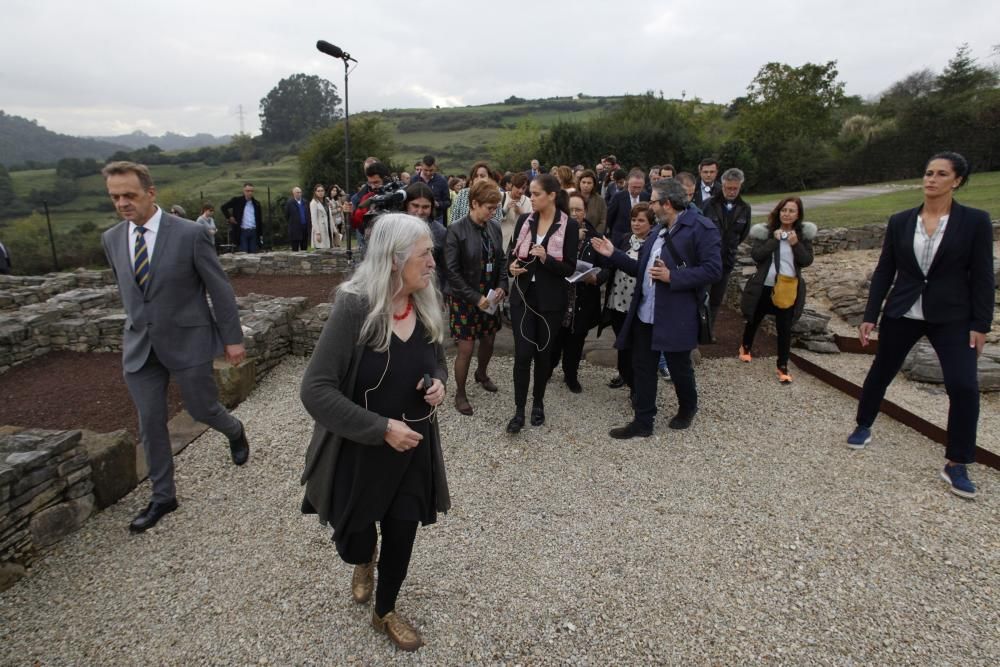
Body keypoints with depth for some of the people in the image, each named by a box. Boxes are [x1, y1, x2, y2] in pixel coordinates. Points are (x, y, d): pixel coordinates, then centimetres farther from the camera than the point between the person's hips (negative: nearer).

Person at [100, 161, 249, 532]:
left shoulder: (191, 233, -13)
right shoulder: (111, 239, 2)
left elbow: (219, 288, -9)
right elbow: (126, 291, 15)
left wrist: (233, 338, -7)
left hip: (187, 341, -4)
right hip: (139, 346, 5)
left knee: (202, 409, 9)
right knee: (150, 424, 9)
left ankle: (235, 432, 44)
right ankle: (163, 497, 25)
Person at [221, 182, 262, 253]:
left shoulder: (256, 203, 10)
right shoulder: (237, 200, 0)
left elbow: (259, 219, 14)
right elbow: (224, 207, 6)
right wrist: (229, 217, -4)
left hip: (254, 232, 3)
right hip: (242, 231, -3)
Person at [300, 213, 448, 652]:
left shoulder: (426, 307, -5)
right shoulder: (354, 308, -24)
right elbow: (315, 391, -25)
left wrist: (438, 383, -11)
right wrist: (381, 428, -28)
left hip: (413, 449, 4)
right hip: (358, 452, -4)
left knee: (402, 534, 13)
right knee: (354, 542, 15)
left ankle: (385, 612, 42)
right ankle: (364, 561, 55)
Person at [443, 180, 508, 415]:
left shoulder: (494, 228, 0)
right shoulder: (456, 230, -16)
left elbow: (502, 259, 9)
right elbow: (452, 270, -17)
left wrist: (502, 286, -7)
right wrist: (475, 298, -19)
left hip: (490, 297, 5)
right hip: (464, 299, -5)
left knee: (488, 340, 17)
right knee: (466, 349, -2)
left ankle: (481, 374, 47)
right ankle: (460, 394, 20)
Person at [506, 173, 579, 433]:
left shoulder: (569, 225, -7)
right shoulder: (524, 221, 3)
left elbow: (570, 268, -8)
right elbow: (511, 253, 11)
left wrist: (546, 259, -24)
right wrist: (512, 266, -11)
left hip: (550, 299, -2)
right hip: (523, 295, 2)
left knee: (543, 352, 10)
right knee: (523, 353, -4)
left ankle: (538, 402, 30)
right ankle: (519, 410, 6)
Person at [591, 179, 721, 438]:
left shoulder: (701, 228, -11)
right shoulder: (659, 231, 15)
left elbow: (713, 270, -17)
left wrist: (672, 277, -21)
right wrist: (614, 254, 8)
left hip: (676, 316, -7)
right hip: (645, 314, 7)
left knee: (679, 368, 11)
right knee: (642, 368, 10)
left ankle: (687, 409, 39)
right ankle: (643, 422, 21)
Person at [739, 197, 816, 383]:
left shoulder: (804, 234, 0)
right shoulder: (766, 231, -5)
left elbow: (807, 261, -5)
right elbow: (755, 255, -15)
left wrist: (796, 244, -20)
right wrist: (774, 240, -22)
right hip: (764, 286, 0)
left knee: (784, 329, 4)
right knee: (754, 320, 18)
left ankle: (783, 367, 15)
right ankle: (745, 347, 45)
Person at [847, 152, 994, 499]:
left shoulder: (975, 221, -4)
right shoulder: (900, 221, 1)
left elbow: (982, 276, -4)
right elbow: (884, 271, 3)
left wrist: (980, 324, -8)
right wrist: (870, 316, 1)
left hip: (952, 318, -2)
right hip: (902, 313, 2)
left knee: (964, 387, -12)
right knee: (880, 373, 13)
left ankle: (956, 465, 3)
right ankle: (863, 427, 37)